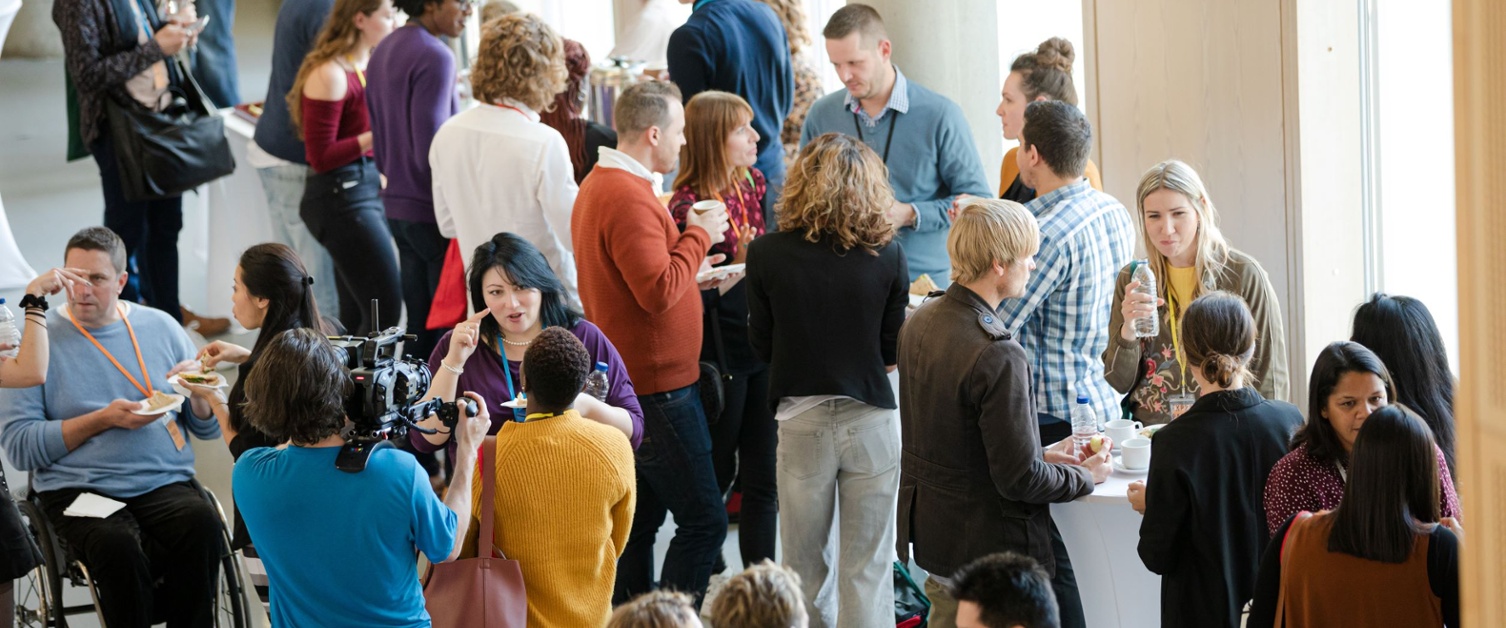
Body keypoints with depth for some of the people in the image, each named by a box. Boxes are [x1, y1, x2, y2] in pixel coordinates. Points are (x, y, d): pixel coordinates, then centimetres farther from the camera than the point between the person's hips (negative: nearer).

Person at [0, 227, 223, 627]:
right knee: (117, 545, -35)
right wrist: (103, 420, -11)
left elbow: (209, 430, 17)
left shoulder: (161, 328, 13)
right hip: (78, 490, -3)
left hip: (166, 485, 3)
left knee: (203, 523, -31)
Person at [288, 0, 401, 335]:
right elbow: (321, 157, -15)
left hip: (368, 188, 9)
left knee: (357, 318, 11)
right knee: (384, 311, -12)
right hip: (341, 197, -9)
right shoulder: (330, 74, -14)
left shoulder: (368, 65, 11)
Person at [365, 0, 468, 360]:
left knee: (419, 327, 13)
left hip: (397, 207, 9)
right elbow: (433, 148, -20)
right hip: (433, 212, -9)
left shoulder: (383, 52, 12)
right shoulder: (435, 57, -17)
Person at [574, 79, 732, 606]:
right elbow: (658, 293, -26)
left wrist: (692, 275, 15)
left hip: (626, 382, 11)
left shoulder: (598, 185, 13)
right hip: (657, 385, -11)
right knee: (703, 522, -8)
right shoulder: (628, 197, -21)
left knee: (640, 518, 16)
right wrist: (699, 236, -13)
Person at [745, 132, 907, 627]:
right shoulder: (887, 255, -9)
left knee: (805, 566, 14)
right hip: (871, 416, 0)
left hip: (800, 419, 0)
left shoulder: (766, 254, -8)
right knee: (867, 567, 6)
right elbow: (896, 349, -2)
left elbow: (761, 344, 1)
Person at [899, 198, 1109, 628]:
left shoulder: (919, 323, 1)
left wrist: (1045, 458, 14)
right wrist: (1086, 476, -4)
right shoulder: (998, 356, -26)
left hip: (931, 534, 9)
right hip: (993, 543, -9)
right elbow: (1019, 478, -22)